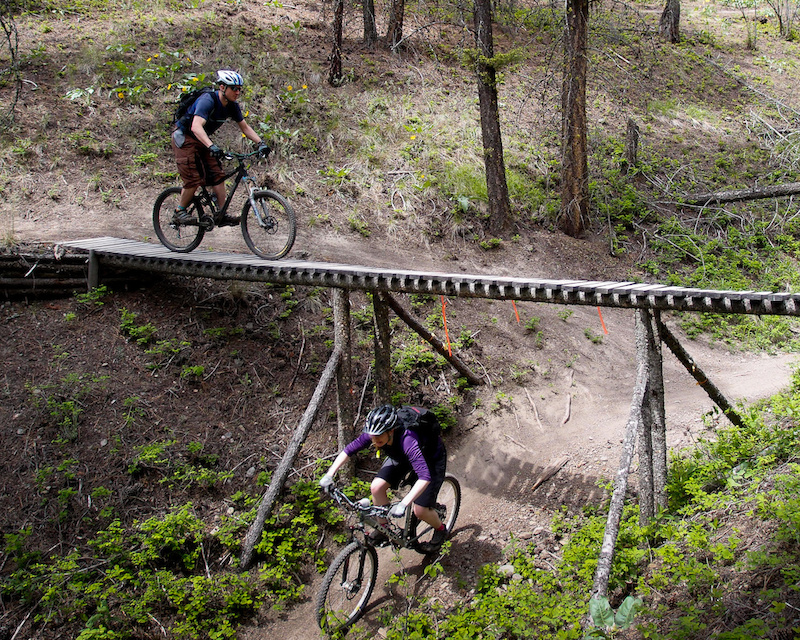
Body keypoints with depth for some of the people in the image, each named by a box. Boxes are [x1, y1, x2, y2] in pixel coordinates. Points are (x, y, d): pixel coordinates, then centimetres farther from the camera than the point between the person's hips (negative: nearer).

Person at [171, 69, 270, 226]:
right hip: (185, 138, -8)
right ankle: (180, 211, 5)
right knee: (194, 179, -15)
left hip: (202, 140, 8)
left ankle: (222, 216, -3)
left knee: (217, 175, -4)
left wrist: (260, 142, -12)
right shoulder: (208, 100, -30)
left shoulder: (232, 106, -6)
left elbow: (245, 127, 4)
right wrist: (212, 147, -57)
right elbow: (196, 127, -43)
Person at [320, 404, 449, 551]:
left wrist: (403, 504, -60)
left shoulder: (407, 440, -44)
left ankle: (440, 529, 22)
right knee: (377, 487, -13)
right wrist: (329, 475, -24)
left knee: (420, 511, -11)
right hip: (401, 456, 6)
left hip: (432, 458, -6)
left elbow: (425, 477, -52)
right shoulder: (373, 434, -27)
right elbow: (348, 450, -14)